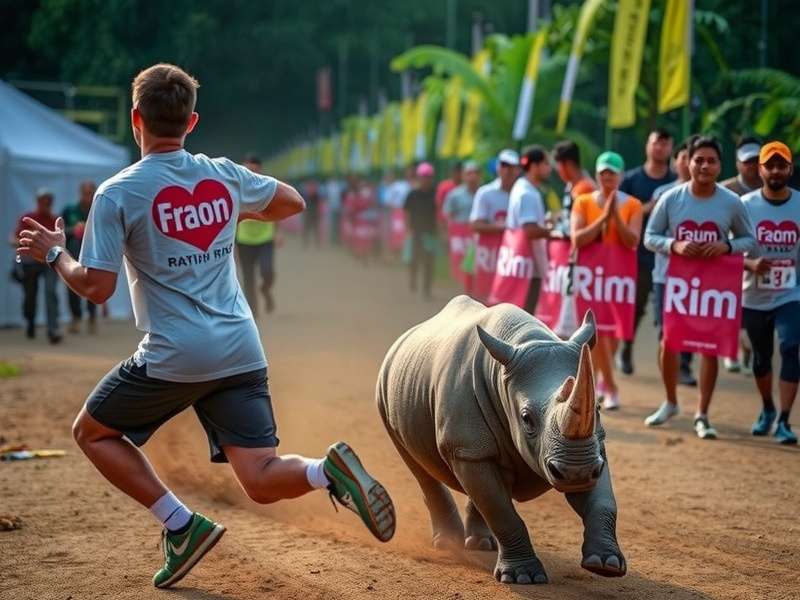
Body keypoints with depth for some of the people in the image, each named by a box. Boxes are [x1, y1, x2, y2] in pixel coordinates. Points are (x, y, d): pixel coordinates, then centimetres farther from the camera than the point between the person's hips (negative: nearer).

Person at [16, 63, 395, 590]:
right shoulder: (225, 176, 7)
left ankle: (182, 525, 7)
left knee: (92, 432, 19)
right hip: (242, 353, 5)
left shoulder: (117, 194, -7)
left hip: (174, 358, -4)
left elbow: (97, 288, -9)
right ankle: (329, 469, -27)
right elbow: (293, 202, 23)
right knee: (262, 481, 6)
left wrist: (55, 254, 9)